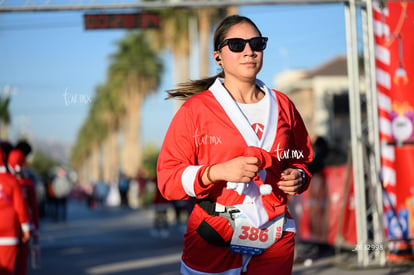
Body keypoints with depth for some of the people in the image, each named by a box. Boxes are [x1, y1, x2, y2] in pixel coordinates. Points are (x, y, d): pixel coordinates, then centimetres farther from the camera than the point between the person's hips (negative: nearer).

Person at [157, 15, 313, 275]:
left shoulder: (282, 105, 8)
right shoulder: (196, 109, -4)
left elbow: (301, 160, 20)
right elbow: (168, 178, -9)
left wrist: (298, 177, -3)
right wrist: (218, 171, -23)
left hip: (274, 242, 3)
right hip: (213, 244, -3)